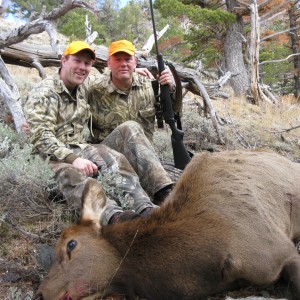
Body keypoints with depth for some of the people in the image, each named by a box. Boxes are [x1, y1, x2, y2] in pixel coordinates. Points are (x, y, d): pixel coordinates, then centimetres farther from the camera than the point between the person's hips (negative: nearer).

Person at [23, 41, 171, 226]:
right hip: (53, 155, -6)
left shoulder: (83, 90, 14)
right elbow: (41, 136, -20)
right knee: (73, 174, -39)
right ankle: (113, 216, -64)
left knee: (116, 160, -23)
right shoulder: (44, 93, -10)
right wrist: (72, 158, -32)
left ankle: (145, 209, -42)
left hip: (79, 148, 6)